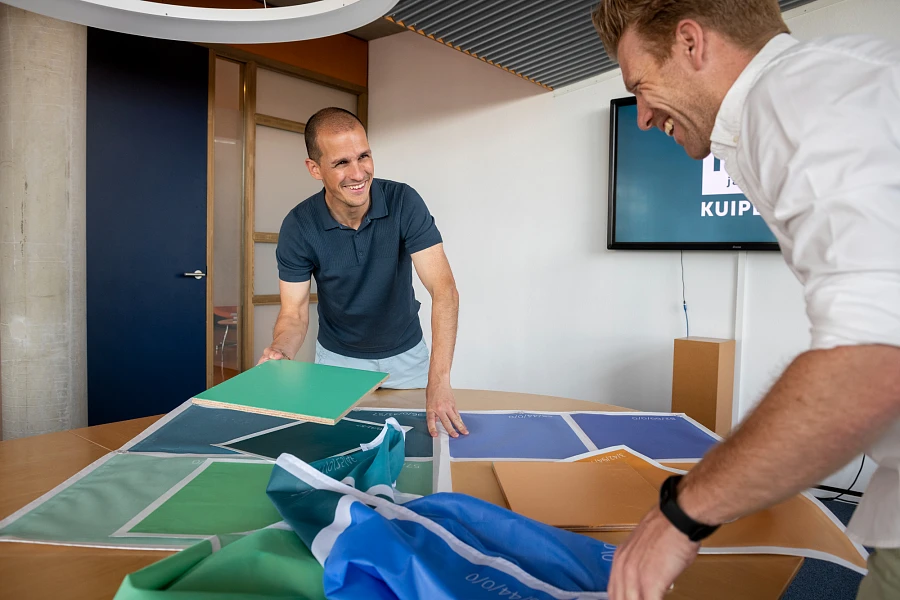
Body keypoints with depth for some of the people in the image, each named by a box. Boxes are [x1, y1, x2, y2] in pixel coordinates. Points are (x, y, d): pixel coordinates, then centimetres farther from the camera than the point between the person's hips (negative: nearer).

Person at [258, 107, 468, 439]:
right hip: (338, 359, 0)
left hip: (406, 355, 0)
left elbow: (444, 290, -30)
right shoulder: (298, 226, -20)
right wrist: (279, 352, -39)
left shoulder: (404, 202, -23)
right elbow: (294, 312, -15)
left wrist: (439, 380, -41)